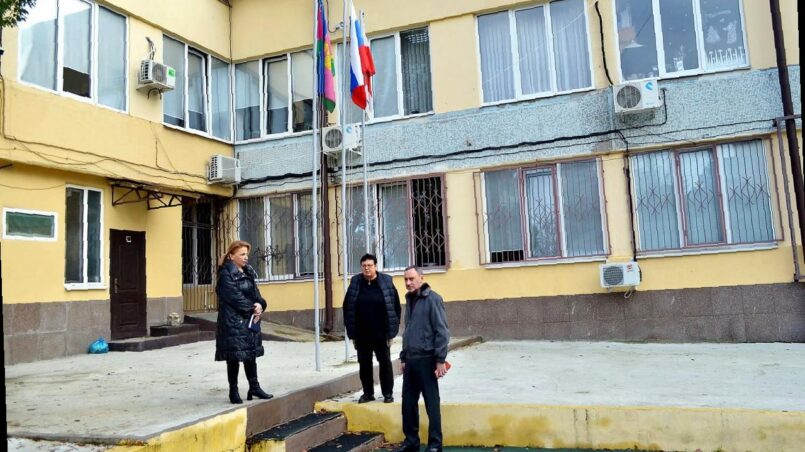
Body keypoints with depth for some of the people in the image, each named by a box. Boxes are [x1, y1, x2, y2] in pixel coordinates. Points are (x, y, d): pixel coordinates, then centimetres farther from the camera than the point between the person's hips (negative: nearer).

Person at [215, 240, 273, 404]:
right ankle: (233, 391, 13)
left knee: (251, 354, 14)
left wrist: (260, 304, -11)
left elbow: (255, 292, 9)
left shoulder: (248, 272, 12)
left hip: (250, 320, 8)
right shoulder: (226, 274, -12)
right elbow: (235, 297, -18)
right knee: (234, 357, 1)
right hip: (233, 322, -8)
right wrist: (252, 309, -13)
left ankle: (254, 387, 24)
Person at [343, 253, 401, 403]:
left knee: (385, 363, 7)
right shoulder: (355, 284, 1)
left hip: (381, 333, -2)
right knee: (364, 364, 10)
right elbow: (347, 309, 5)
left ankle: (388, 393, 19)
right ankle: (368, 393, 24)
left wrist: (392, 331, -6)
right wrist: (352, 332, 1)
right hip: (361, 335, 2)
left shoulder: (387, 283, -4)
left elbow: (396, 308, -2)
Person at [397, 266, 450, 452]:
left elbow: (441, 331, -13)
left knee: (431, 403, 3)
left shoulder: (432, 299, -10)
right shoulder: (409, 300, 13)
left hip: (426, 359, -7)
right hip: (411, 360, 7)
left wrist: (440, 359, -16)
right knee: (408, 402, 12)